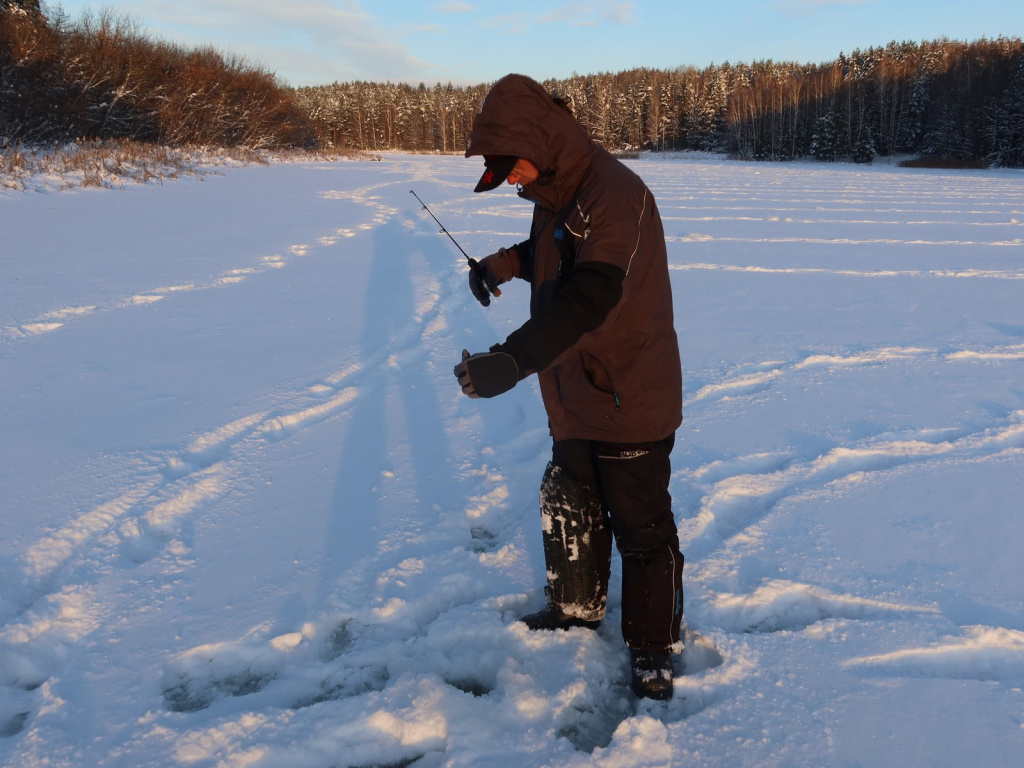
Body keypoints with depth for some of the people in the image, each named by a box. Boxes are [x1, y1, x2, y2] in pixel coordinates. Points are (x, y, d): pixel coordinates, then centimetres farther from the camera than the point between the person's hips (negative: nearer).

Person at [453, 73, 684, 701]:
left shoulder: (616, 194, -24)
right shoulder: (556, 194, 7)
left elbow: (592, 294, -39)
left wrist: (512, 360, -50)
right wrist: (507, 262, 3)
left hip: (630, 401, -9)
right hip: (575, 397, 10)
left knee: (642, 528, 5)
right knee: (568, 507, 23)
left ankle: (654, 646, 23)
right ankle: (577, 608, 44)